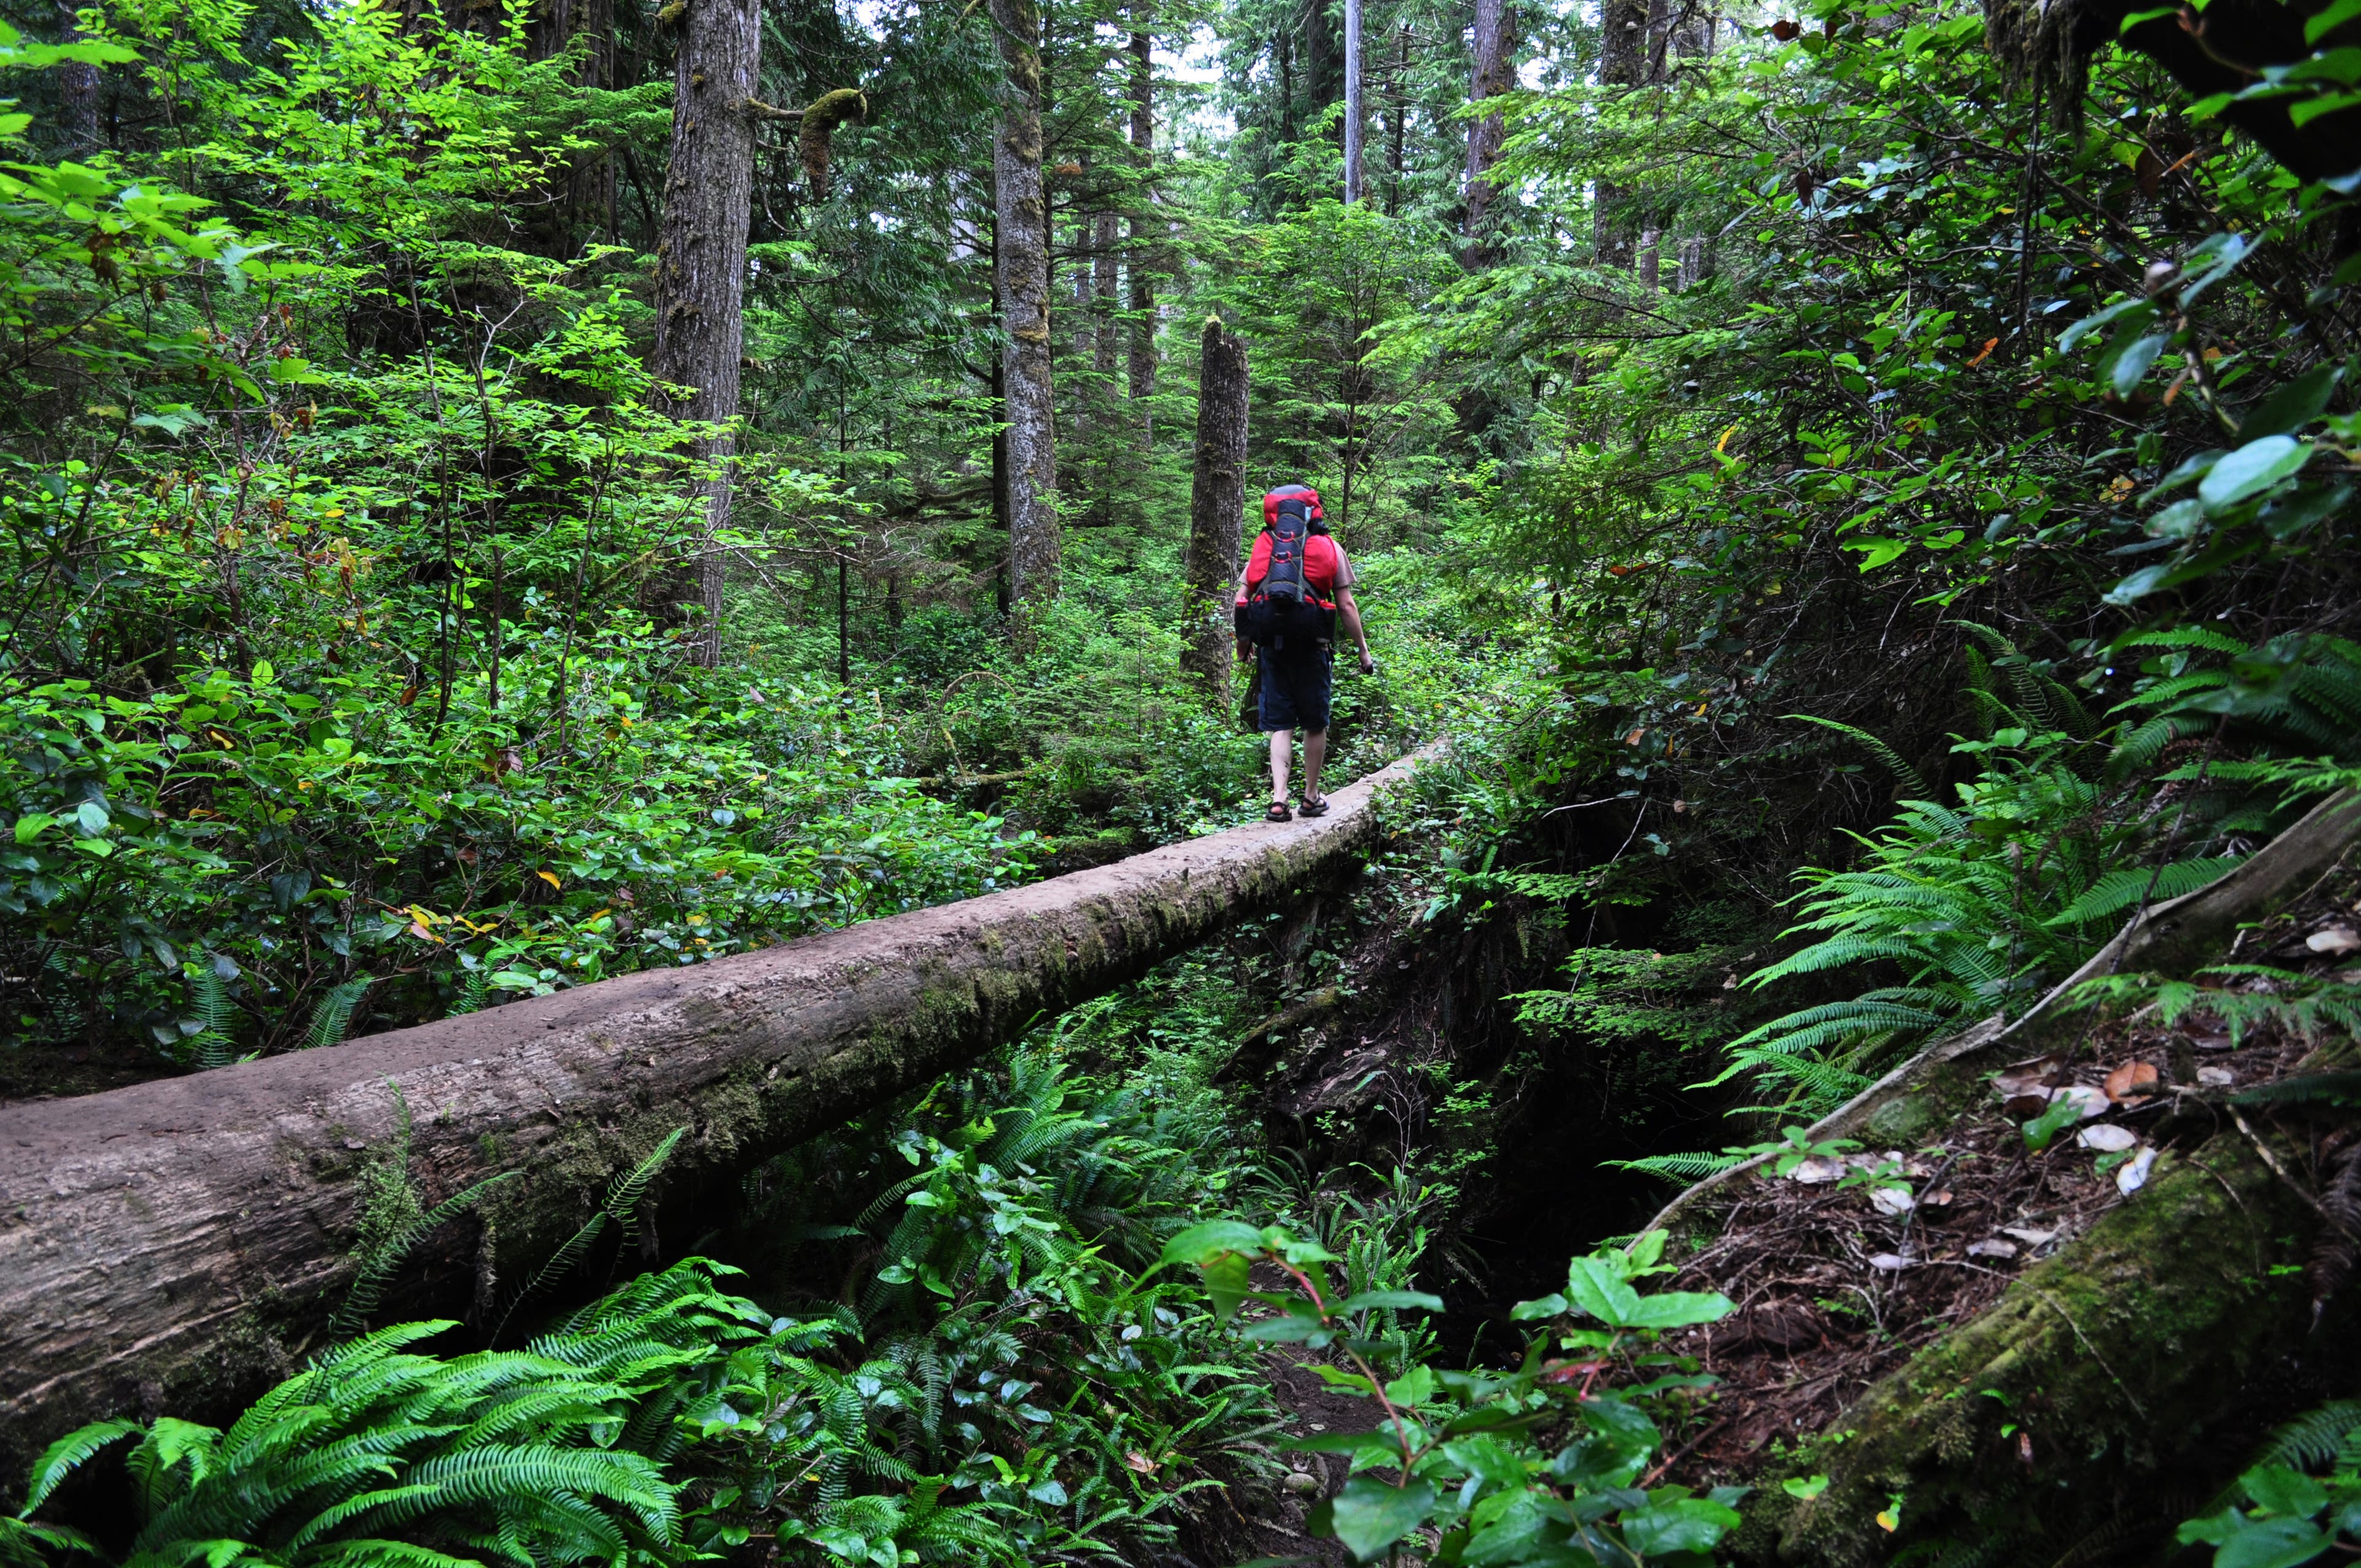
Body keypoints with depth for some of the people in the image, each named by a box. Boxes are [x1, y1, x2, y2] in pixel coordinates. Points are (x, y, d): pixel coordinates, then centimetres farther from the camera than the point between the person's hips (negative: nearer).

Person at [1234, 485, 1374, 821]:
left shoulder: (1262, 547, 11)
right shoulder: (1329, 548, 5)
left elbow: (1242, 599, 7)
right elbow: (1346, 606, 1)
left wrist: (1243, 643, 18)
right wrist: (1363, 651, 8)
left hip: (1272, 645, 2)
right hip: (1313, 646, -2)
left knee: (1279, 726, 6)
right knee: (1315, 724, 12)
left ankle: (1279, 798, -6)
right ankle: (1312, 797, 20)